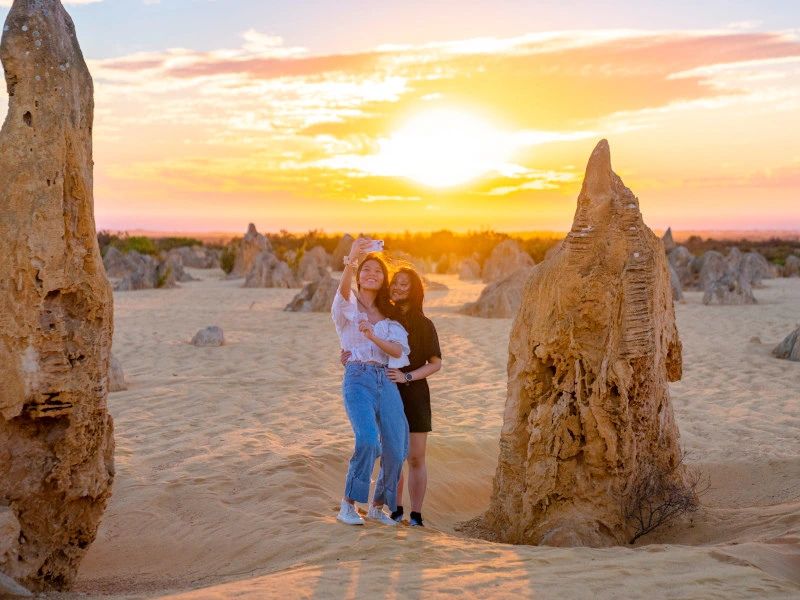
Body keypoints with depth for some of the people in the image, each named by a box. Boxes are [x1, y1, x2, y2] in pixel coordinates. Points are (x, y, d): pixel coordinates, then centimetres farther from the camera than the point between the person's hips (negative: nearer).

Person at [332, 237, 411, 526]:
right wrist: (352, 259, -37)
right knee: (368, 440, -25)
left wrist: (373, 336, -14)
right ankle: (348, 505, -12)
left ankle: (378, 506, 20)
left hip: (386, 382, 5)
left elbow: (398, 351, 4)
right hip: (358, 377, -5)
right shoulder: (348, 304, 8)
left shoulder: (388, 315, 20)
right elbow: (343, 288, -18)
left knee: (395, 450, -1)